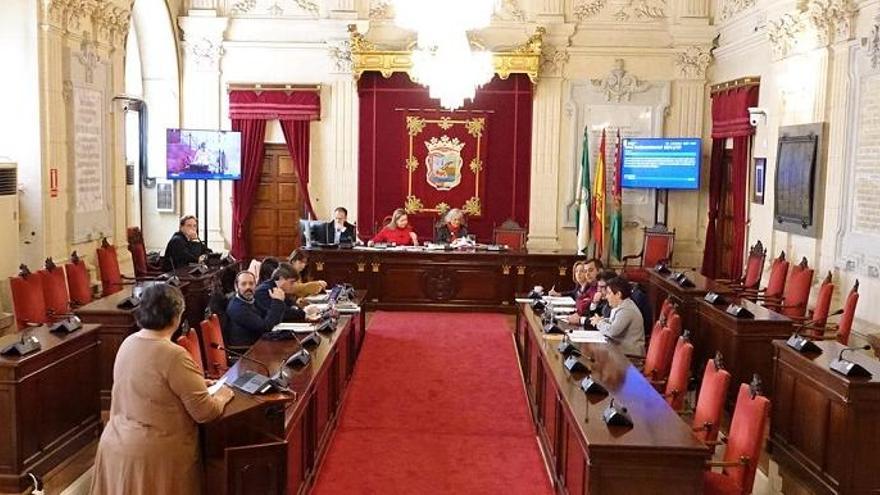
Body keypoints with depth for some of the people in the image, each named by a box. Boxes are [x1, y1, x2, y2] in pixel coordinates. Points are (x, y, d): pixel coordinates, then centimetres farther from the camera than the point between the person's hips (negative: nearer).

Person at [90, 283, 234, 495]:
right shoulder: (174, 356, -24)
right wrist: (222, 396, 1)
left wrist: (196, 383, 18)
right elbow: (204, 412, -19)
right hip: (154, 456, -7)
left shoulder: (128, 342, 1)